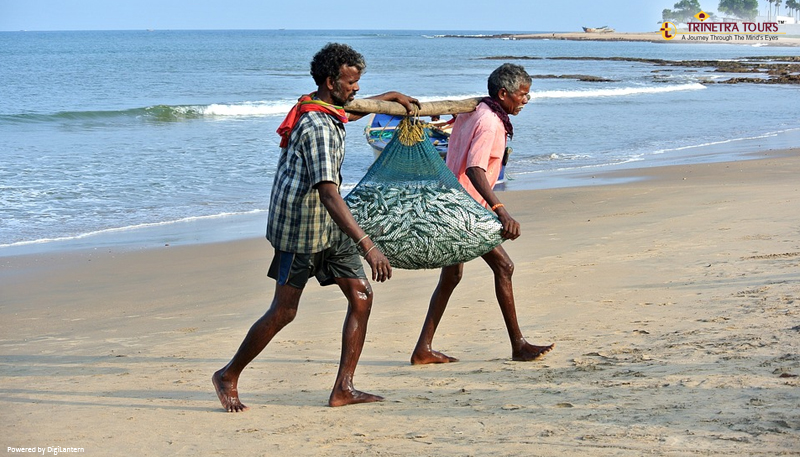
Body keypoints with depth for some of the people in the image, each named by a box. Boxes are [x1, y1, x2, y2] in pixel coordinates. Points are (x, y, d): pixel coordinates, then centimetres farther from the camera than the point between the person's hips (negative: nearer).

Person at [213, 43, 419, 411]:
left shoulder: (329, 110, 7)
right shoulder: (318, 128, -24)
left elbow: (353, 109, 36)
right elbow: (327, 193, -33)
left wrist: (393, 97, 45)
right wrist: (367, 245, -39)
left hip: (330, 226, 10)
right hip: (302, 226, -10)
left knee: (360, 296, 1)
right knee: (283, 311, -2)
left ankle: (343, 389, 2)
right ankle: (228, 377, 16)